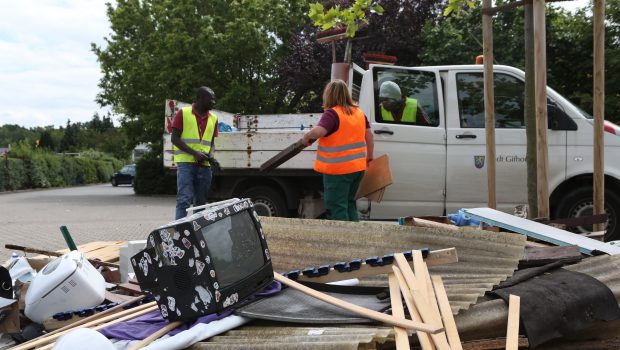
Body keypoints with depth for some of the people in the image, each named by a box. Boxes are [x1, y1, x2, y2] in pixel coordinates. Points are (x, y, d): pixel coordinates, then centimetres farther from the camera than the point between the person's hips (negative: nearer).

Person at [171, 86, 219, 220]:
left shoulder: (213, 118, 12)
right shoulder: (183, 113, -2)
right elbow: (175, 138, -5)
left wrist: (211, 155, -4)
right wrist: (194, 153, -16)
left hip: (204, 165, 5)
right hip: (186, 163, -5)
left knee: (200, 202, 9)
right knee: (184, 199, -14)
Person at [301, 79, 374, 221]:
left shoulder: (332, 113, -15)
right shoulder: (359, 112, 8)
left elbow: (318, 131, -30)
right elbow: (369, 136, 13)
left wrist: (306, 137, -10)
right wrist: (369, 157, 24)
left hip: (338, 170, -7)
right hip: (358, 167, 7)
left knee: (336, 207, 0)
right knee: (349, 203, 21)